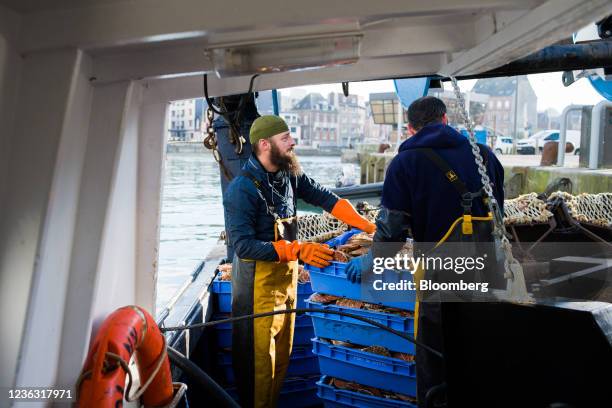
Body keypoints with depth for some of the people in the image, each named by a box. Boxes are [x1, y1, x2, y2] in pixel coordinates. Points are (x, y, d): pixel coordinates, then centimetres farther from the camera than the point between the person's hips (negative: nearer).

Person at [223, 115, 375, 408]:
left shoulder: (290, 175, 1)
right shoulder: (242, 189, -21)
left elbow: (324, 198, 2)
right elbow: (243, 245, -26)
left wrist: (368, 226, -9)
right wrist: (298, 251, -31)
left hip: (287, 273, 8)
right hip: (258, 279, -7)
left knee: (282, 353, 16)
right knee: (259, 357, -3)